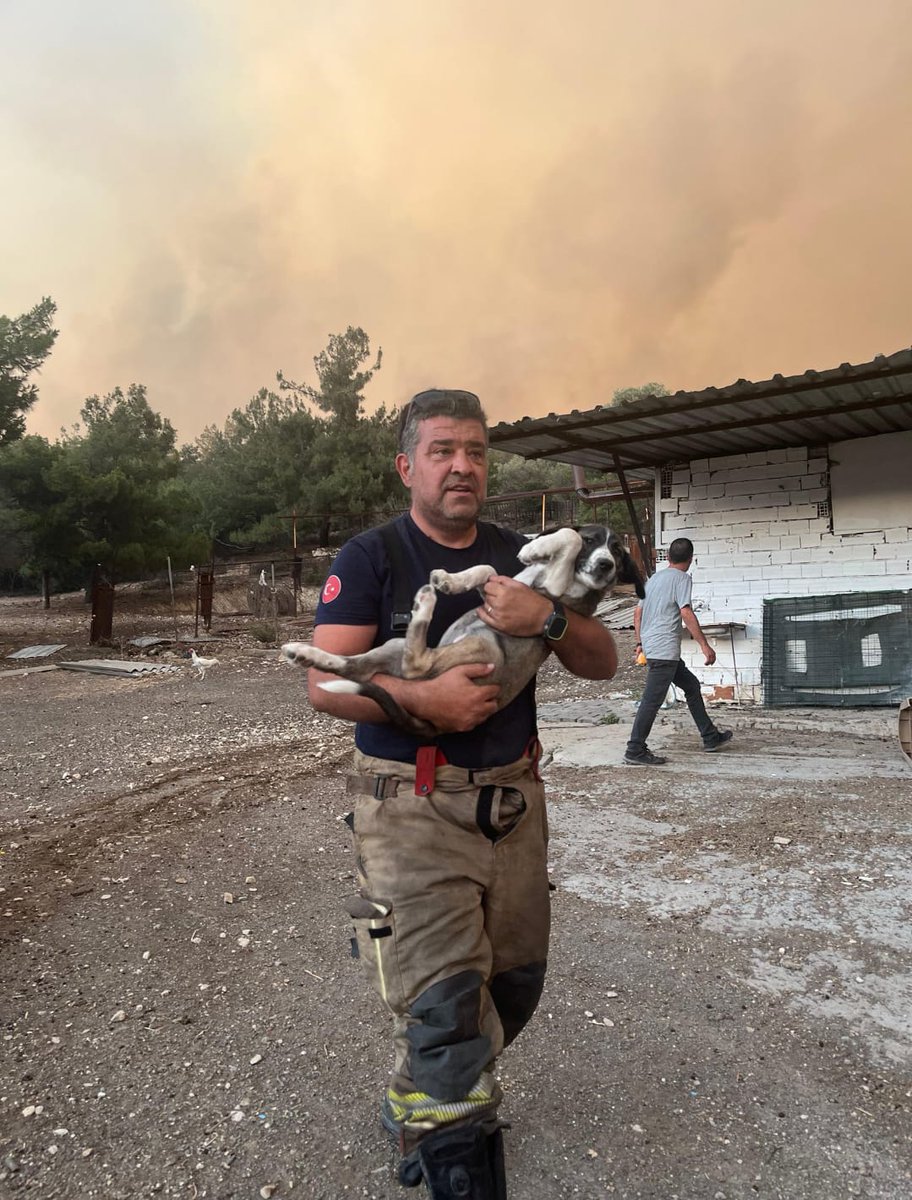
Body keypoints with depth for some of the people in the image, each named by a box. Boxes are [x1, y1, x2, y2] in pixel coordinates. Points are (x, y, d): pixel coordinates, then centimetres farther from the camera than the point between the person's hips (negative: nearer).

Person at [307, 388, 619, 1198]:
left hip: (514, 799, 6)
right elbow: (326, 683, -11)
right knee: (443, 1003, -8)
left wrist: (548, 617, -16)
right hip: (414, 805, -5)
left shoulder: (520, 556, 8)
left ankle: (418, 1107, 42)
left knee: (514, 983, 16)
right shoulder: (370, 556, -4)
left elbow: (603, 663, 4)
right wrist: (422, 698, -26)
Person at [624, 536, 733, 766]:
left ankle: (710, 737, 26)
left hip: (651, 645, 9)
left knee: (691, 685, 19)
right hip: (664, 649, -9)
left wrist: (640, 642, 24)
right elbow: (686, 613, -17)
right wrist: (704, 644, -16)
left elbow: (638, 611, 18)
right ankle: (635, 751, -4)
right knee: (652, 700, -7)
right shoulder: (682, 578, -7)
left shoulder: (654, 578, 17)